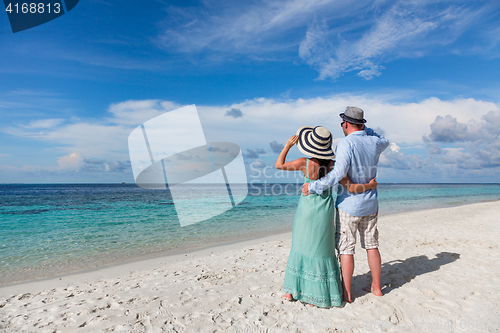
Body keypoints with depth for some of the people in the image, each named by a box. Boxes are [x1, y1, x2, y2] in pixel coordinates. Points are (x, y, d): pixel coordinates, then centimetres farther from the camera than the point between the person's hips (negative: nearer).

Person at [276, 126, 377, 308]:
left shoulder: (305, 163, -15)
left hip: (306, 208, 0)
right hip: (324, 211, 0)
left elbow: (279, 165, -3)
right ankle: (315, 296, 20)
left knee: (300, 246, 16)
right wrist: (370, 185, 5)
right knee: (320, 251, 11)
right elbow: (352, 188, -11)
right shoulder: (333, 166, -13)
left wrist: (288, 146, 5)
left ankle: (292, 290, 27)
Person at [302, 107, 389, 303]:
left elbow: (339, 173, -28)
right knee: (371, 245, 17)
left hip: (349, 205, -6)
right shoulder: (374, 143, 2)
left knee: (346, 249, 3)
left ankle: (346, 293, 12)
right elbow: (384, 142, 29)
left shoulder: (346, 144, -18)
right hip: (370, 205, 7)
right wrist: (366, 130, 23)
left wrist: (313, 186, -23)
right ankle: (376, 287, 30)